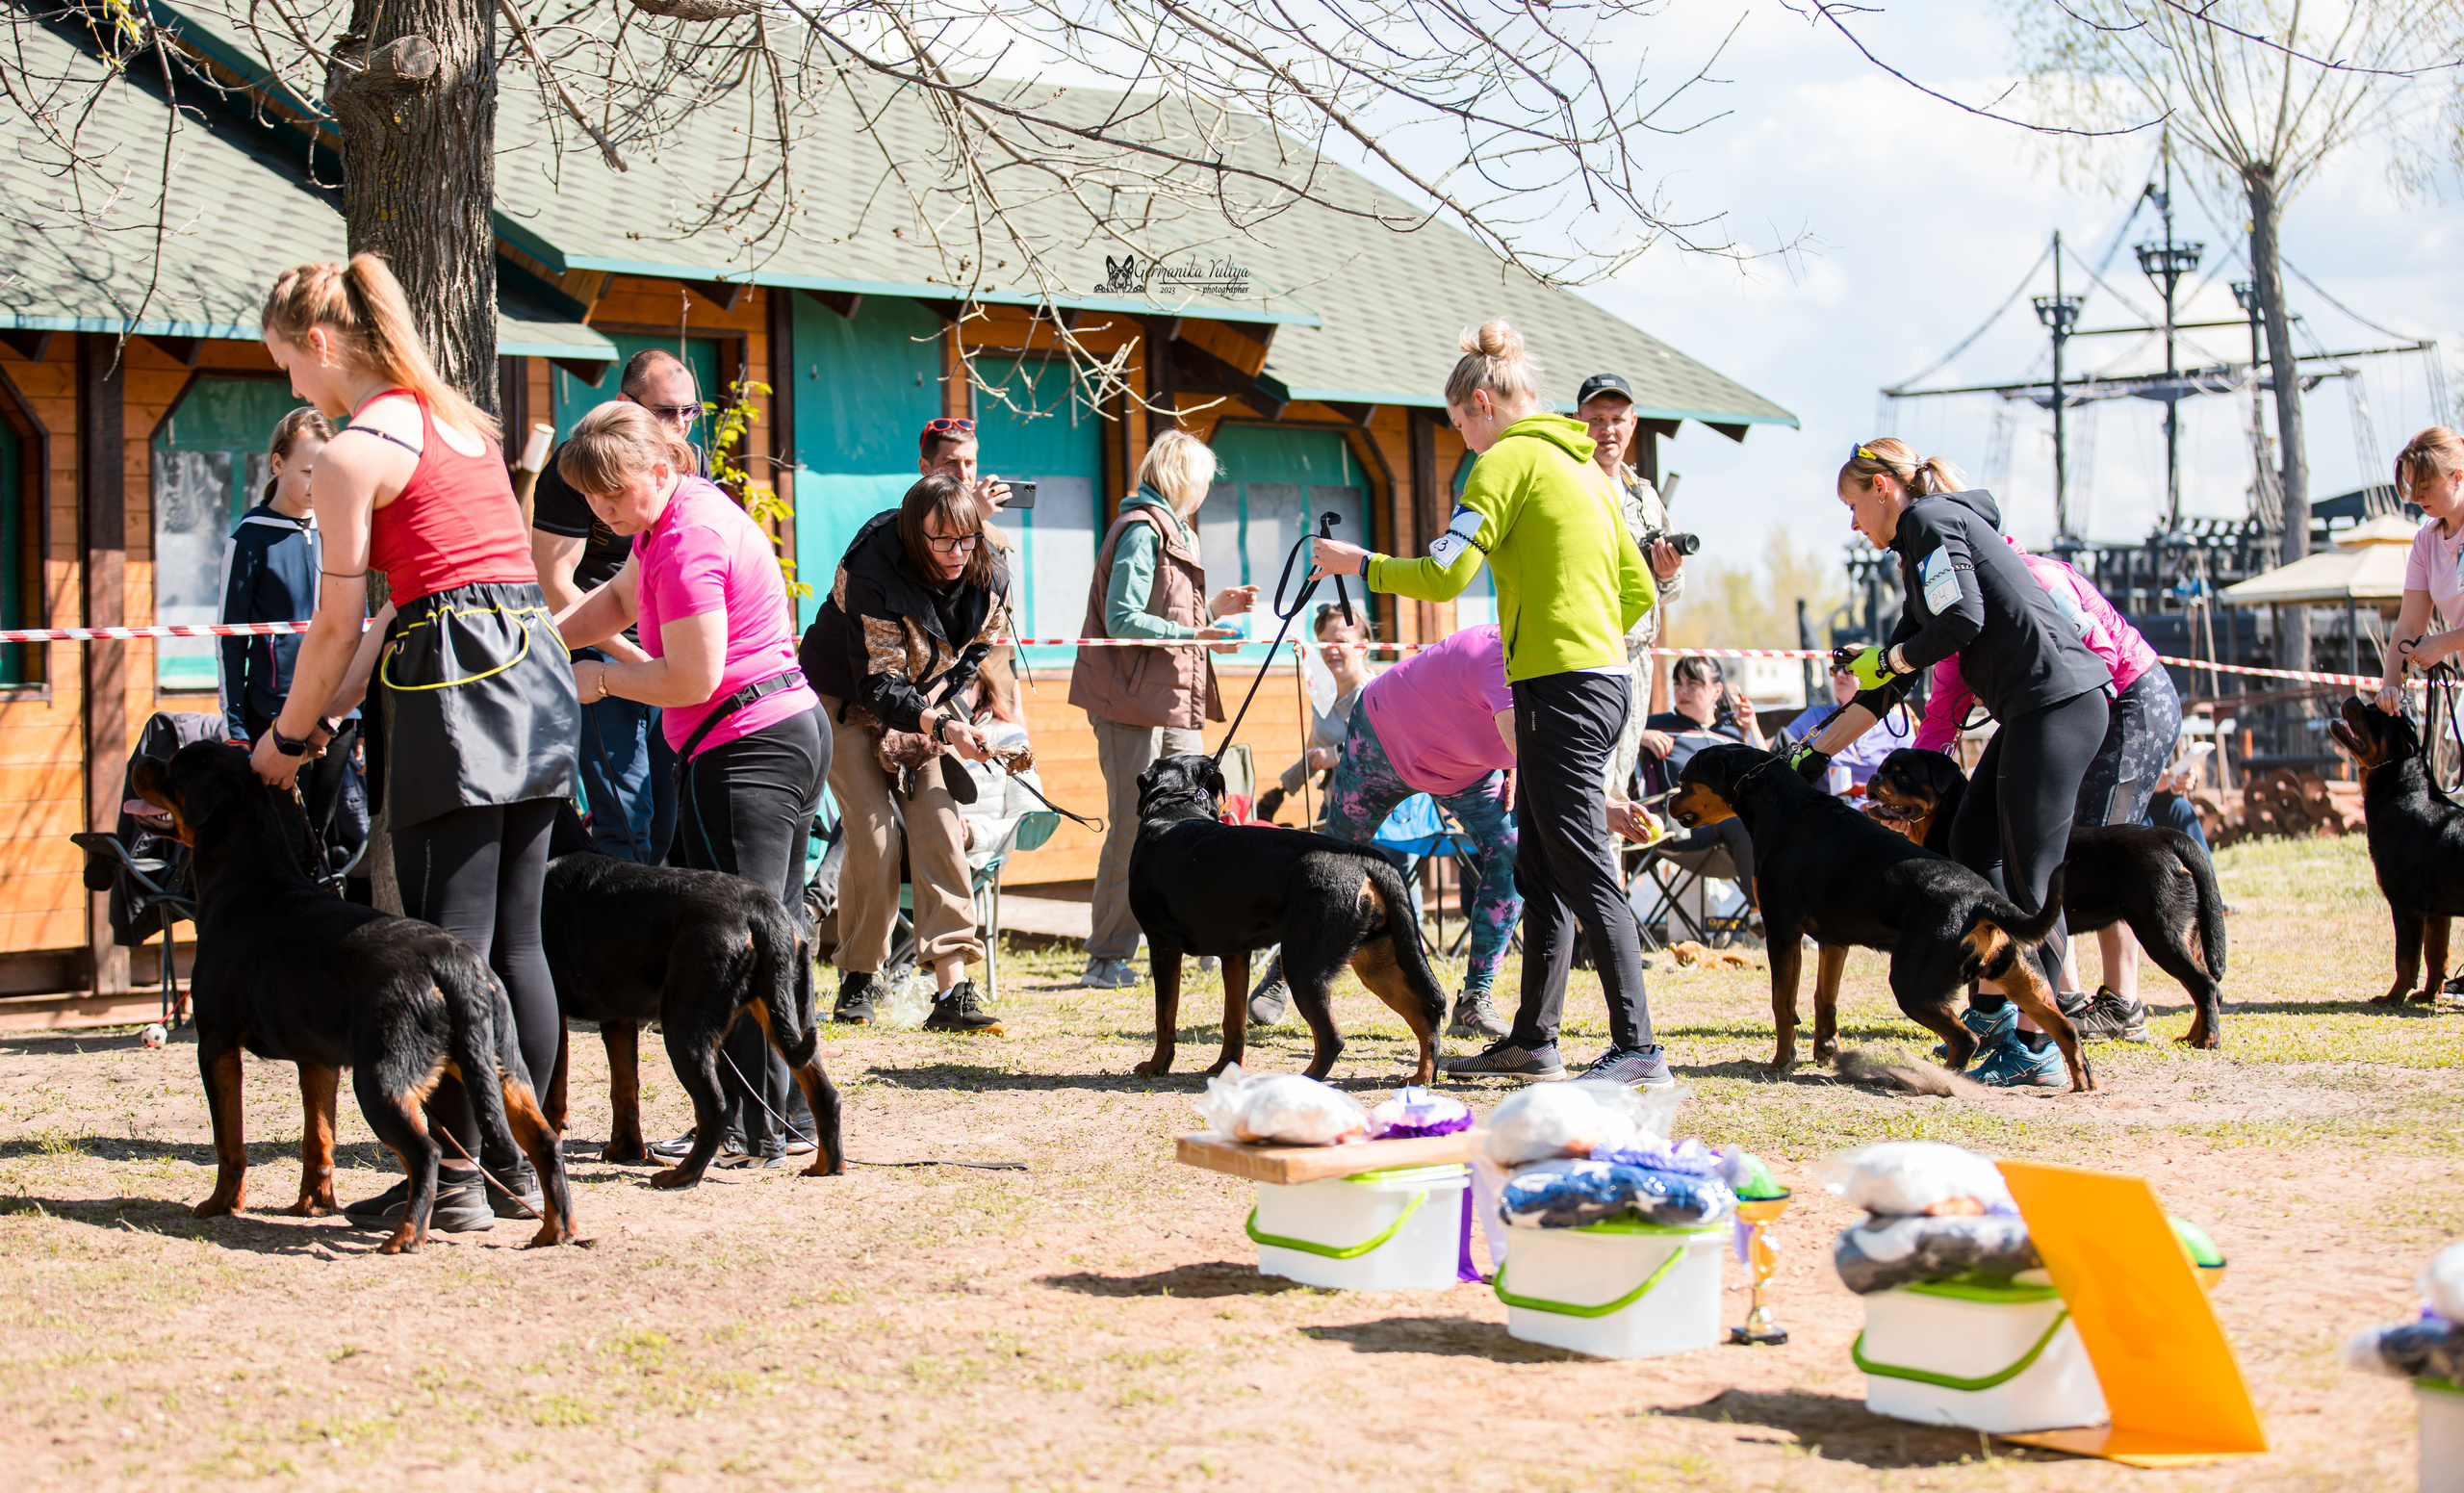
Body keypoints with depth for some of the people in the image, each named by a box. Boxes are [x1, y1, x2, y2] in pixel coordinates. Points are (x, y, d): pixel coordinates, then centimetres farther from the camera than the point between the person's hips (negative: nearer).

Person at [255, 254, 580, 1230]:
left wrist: (290, 735, 11)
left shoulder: (349, 460, -6)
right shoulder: (462, 420, 20)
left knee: (450, 940, -4)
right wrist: (332, 715, 22)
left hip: (457, 688, -8)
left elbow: (338, 623, -4)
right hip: (538, 667, 8)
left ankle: (455, 1178, -2)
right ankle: (519, 1166, 16)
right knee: (516, 938, 11)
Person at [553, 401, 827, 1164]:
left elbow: (692, 678, -19)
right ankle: (790, 1116, 17)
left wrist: (600, 678, -5)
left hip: (743, 751, -11)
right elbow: (622, 596, 26)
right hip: (791, 731, 11)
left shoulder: (687, 543, -18)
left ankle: (756, 1127, -6)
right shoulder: (679, 509, 14)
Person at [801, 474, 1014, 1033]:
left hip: (926, 705, 4)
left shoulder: (990, 579, -14)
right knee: (875, 836, -16)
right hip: (846, 700, -4)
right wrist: (943, 727, -45)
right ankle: (858, 978, 2)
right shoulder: (873, 575, -30)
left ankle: (953, 989, -18)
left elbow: (972, 660, 3)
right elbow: (879, 687, -31)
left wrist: (936, 718, -12)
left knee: (940, 830, -13)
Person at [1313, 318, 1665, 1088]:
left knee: (1585, 871, -10)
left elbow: (1445, 574, -14)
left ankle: (1637, 1048, -13)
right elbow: (1638, 590, 20)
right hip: (1604, 674, 9)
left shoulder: (1509, 459, -7)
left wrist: (1358, 563, -1)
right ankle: (1533, 1040, 20)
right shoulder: (1583, 465, 19)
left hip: (1561, 682, -9)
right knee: (1539, 868, 14)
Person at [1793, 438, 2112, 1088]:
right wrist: (1818, 751, 27)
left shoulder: (1930, 518, -3)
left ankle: (2037, 1047, -8)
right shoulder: (1923, 544, 25)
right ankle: (1992, 1012, 23)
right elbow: (1892, 678, 27)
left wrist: (1886, 660, -1)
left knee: (2028, 875, -9)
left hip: (2058, 701, -10)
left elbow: (1964, 620, -17)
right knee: (1972, 845, 17)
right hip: (2030, 710, 10)